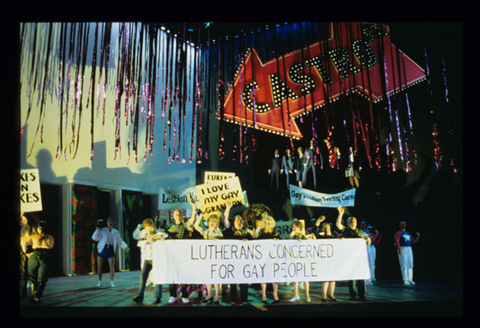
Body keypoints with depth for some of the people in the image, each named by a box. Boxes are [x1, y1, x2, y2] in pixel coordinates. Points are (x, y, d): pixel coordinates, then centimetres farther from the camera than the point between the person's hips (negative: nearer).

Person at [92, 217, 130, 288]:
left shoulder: (115, 232, 9)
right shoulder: (102, 230, 2)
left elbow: (120, 241, 8)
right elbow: (95, 238, -6)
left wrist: (125, 247, -5)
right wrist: (97, 230, -13)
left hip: (111, 250, 1)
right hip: (102, 250, -1)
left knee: (112, 266, -7)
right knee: (100, 266, 3)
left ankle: (111, 282, 2)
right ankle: (99, 281, 18)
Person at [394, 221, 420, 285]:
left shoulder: (408, 233, 22)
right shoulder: (398, 233, -1)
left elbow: (413, 241, 18)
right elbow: (397, 242, -14)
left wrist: (418, 236, 3)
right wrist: (399, 249, -28)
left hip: (409, 249, 7)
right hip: (402, 249, -7)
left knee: (410, 264, 3)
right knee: (404, 265, -9)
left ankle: (410, 279, 7)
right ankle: (405, 280, -8)